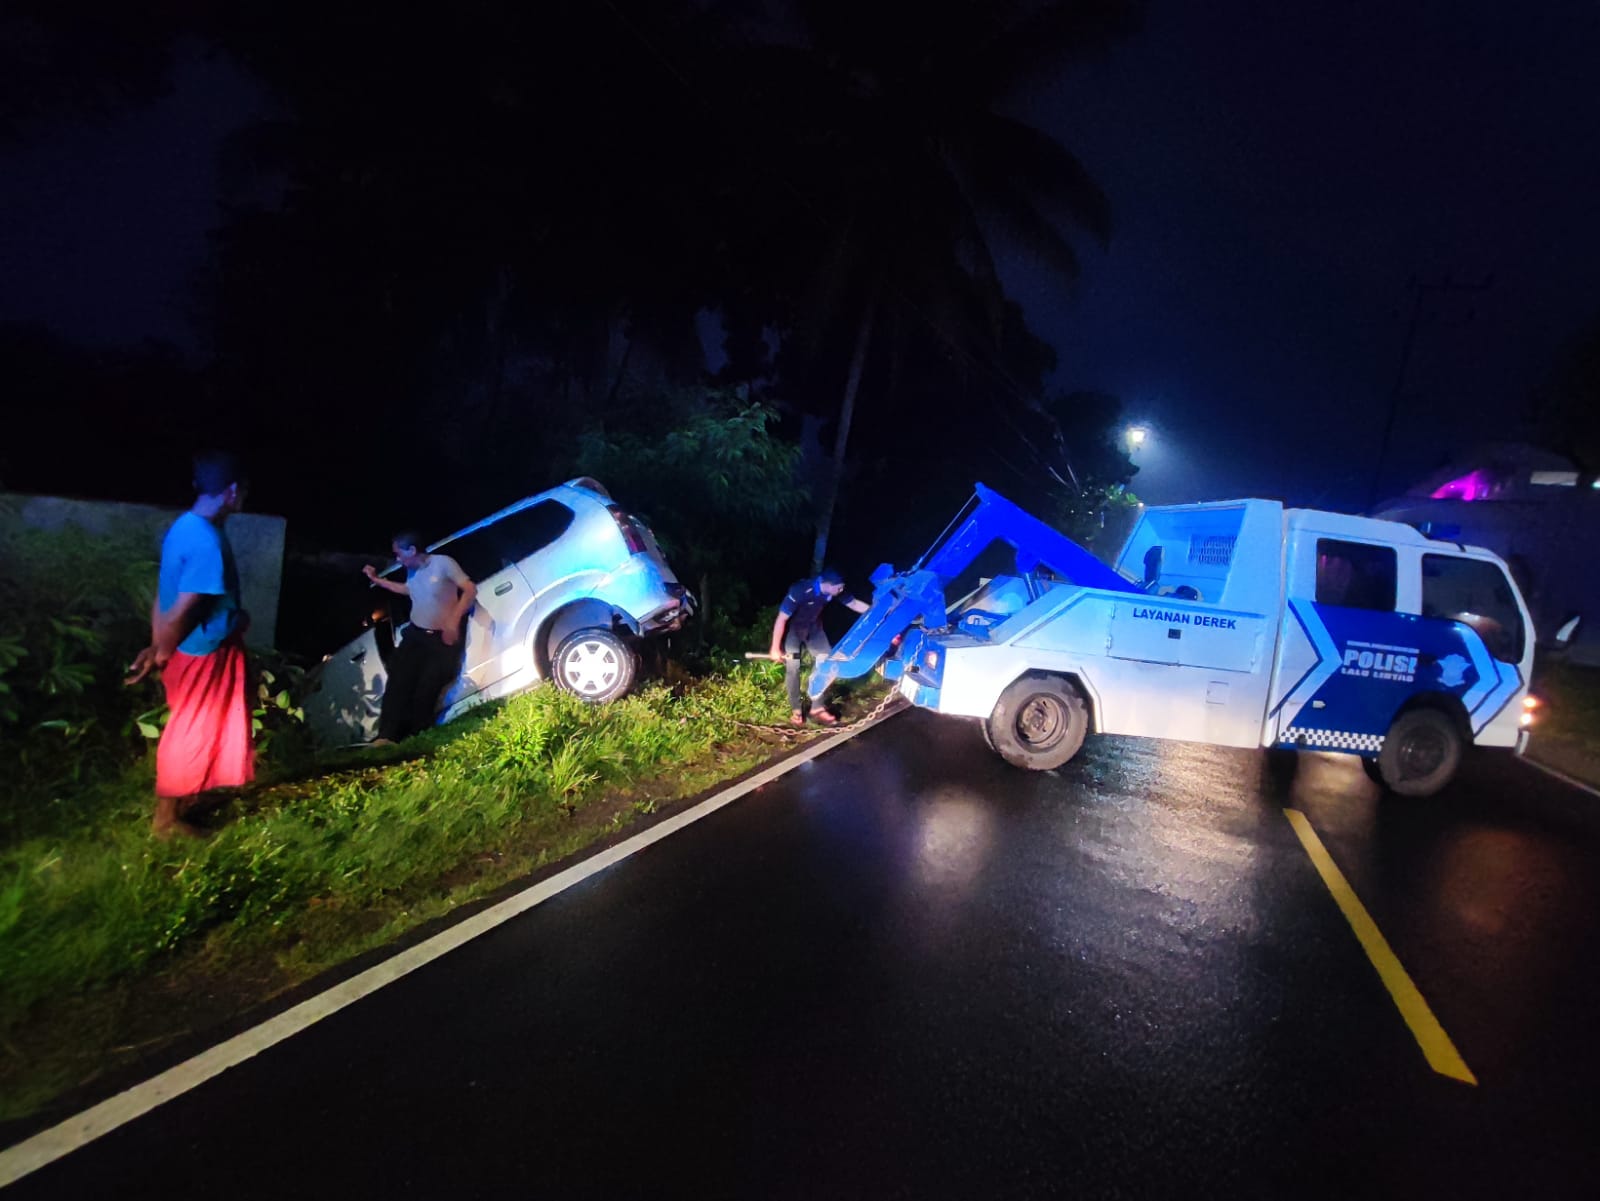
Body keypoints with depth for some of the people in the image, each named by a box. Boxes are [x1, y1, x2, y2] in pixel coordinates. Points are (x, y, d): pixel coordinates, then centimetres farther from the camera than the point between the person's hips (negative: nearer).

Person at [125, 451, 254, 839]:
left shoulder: (184, 527, 3)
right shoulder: (208, 542, -28)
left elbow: (163, 594, 8)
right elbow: (181, 612, -25)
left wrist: (156, 647, 11)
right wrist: (160, 655, -10)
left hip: (193, 650, 9)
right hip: (203, 654, -9)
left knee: (189, 732, 25)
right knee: (190, 735, 7)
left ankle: (182, 797, 42)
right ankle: (166, 818, 22)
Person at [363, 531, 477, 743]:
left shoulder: (443, 563, -12)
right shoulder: (412, 570, 9)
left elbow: (470, 589, -18)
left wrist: (454, 621, -26)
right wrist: (377, 580, 29)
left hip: (442, 638, -6)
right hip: (415, 634, 6)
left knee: (425, 690, -13)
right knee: (398, 682, -10)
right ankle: (388, 736, -14)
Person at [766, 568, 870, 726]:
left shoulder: (835, 591, -22)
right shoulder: (800, 590, -38)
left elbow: (855, 604, -3)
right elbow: (781, 619, -31)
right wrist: (775, 649, -26)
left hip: (813, 627, 5)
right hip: (792, 628, -5)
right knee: (793, 667, -12)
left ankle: (817, 708, 7)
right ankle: (795, 710, 4)